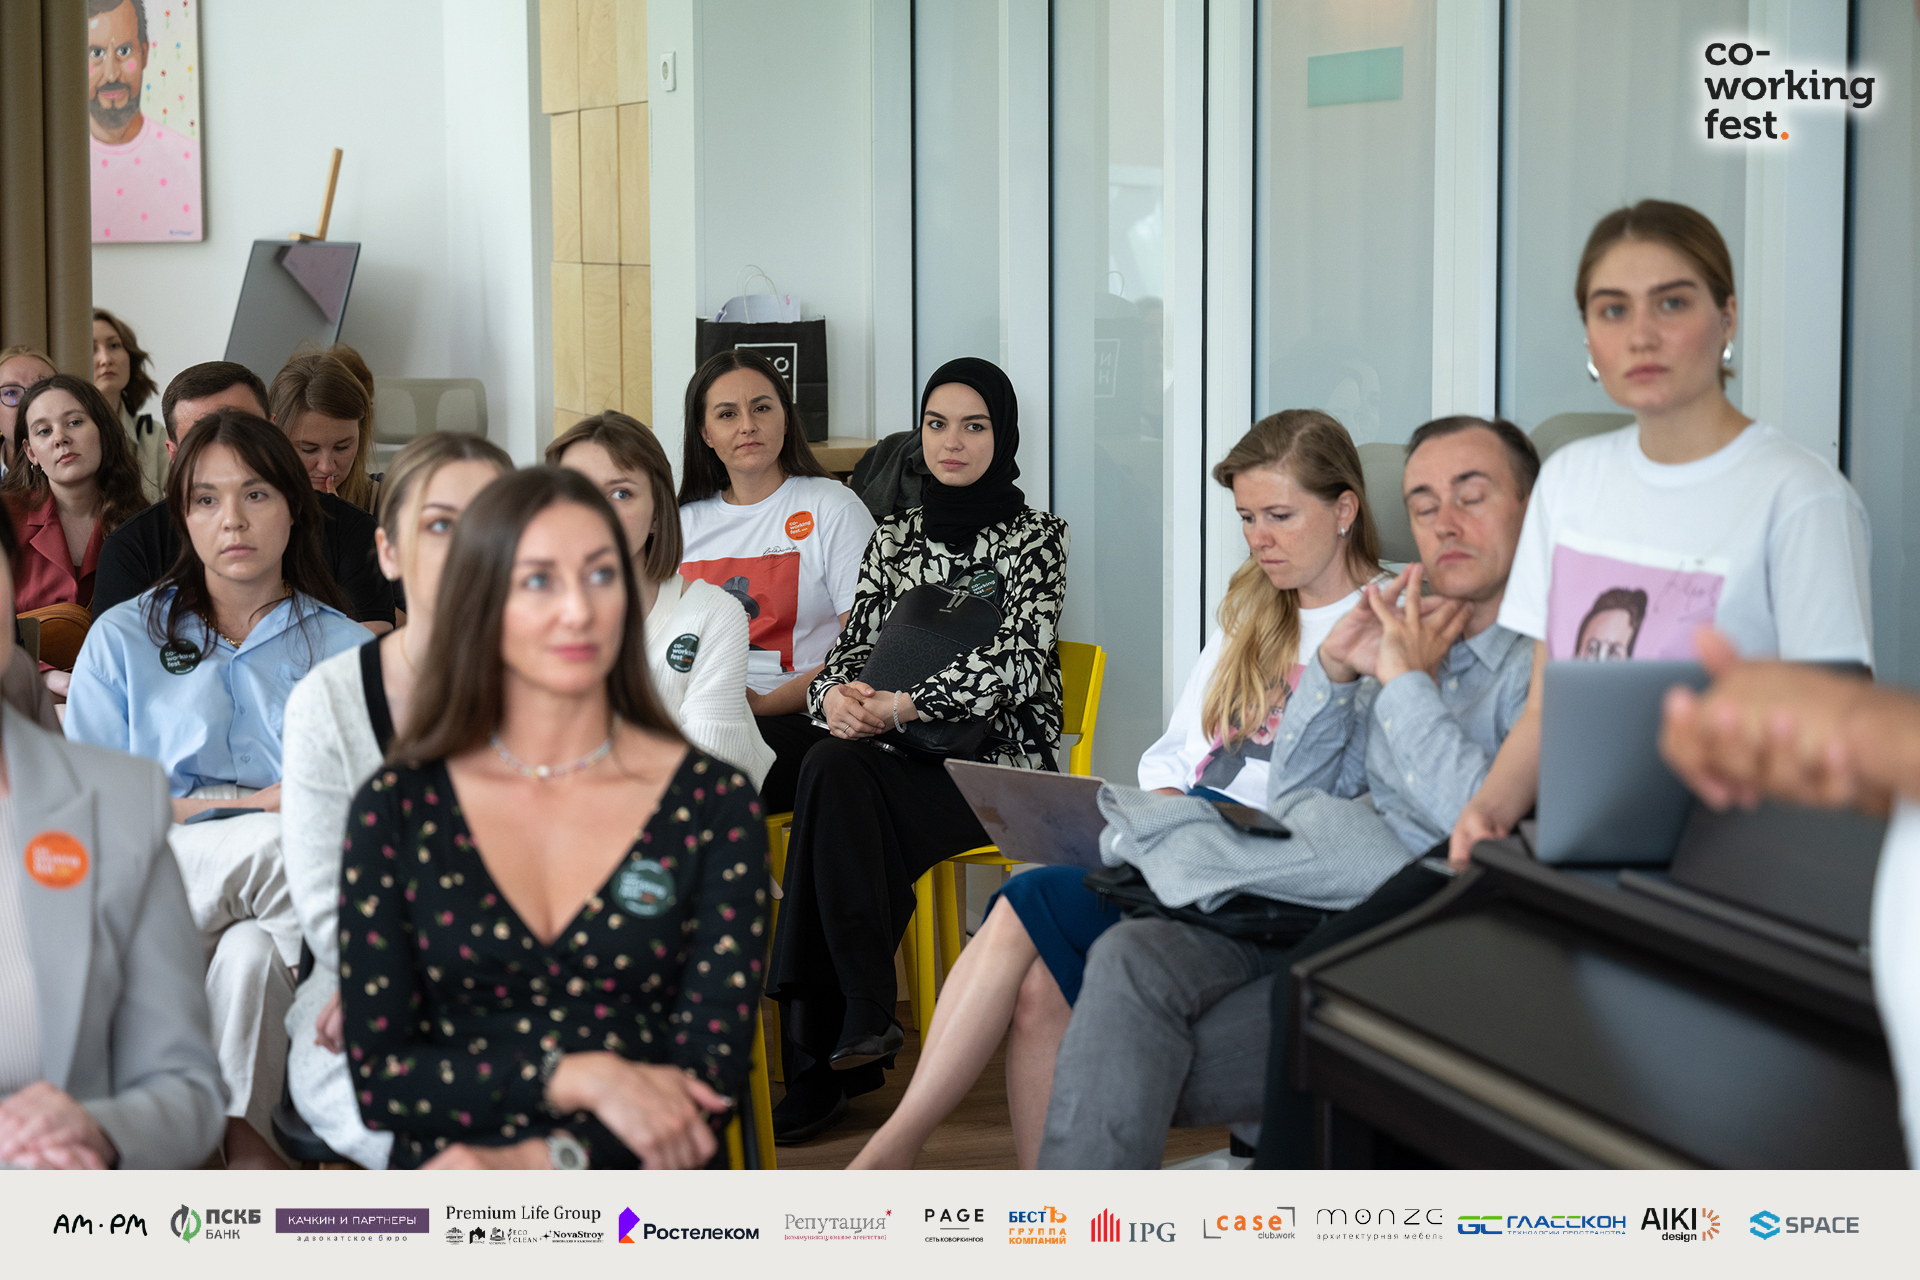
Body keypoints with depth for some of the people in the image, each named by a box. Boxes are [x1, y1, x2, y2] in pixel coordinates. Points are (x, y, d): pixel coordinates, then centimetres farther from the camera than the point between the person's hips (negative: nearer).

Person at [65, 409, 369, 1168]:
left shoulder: (346, 648, 17)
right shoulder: (122, 638, 17)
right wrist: (240, 809, -7)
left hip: (294, 899, 0)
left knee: (251, 953, -37)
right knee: (272, 840, -33)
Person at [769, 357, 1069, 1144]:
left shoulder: (1035, 535, 3)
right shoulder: (896, 536, 18)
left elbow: (1012, 665, -11)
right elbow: (853, 647, 13)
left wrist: (898, 707, -18)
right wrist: (835, 693, -12)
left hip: (998, 762, -4)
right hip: (903, 760, 4)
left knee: (833, 785, -30)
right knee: (831, 769, -32)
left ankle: (821, 1062, -26)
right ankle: (859, 1019, -28)